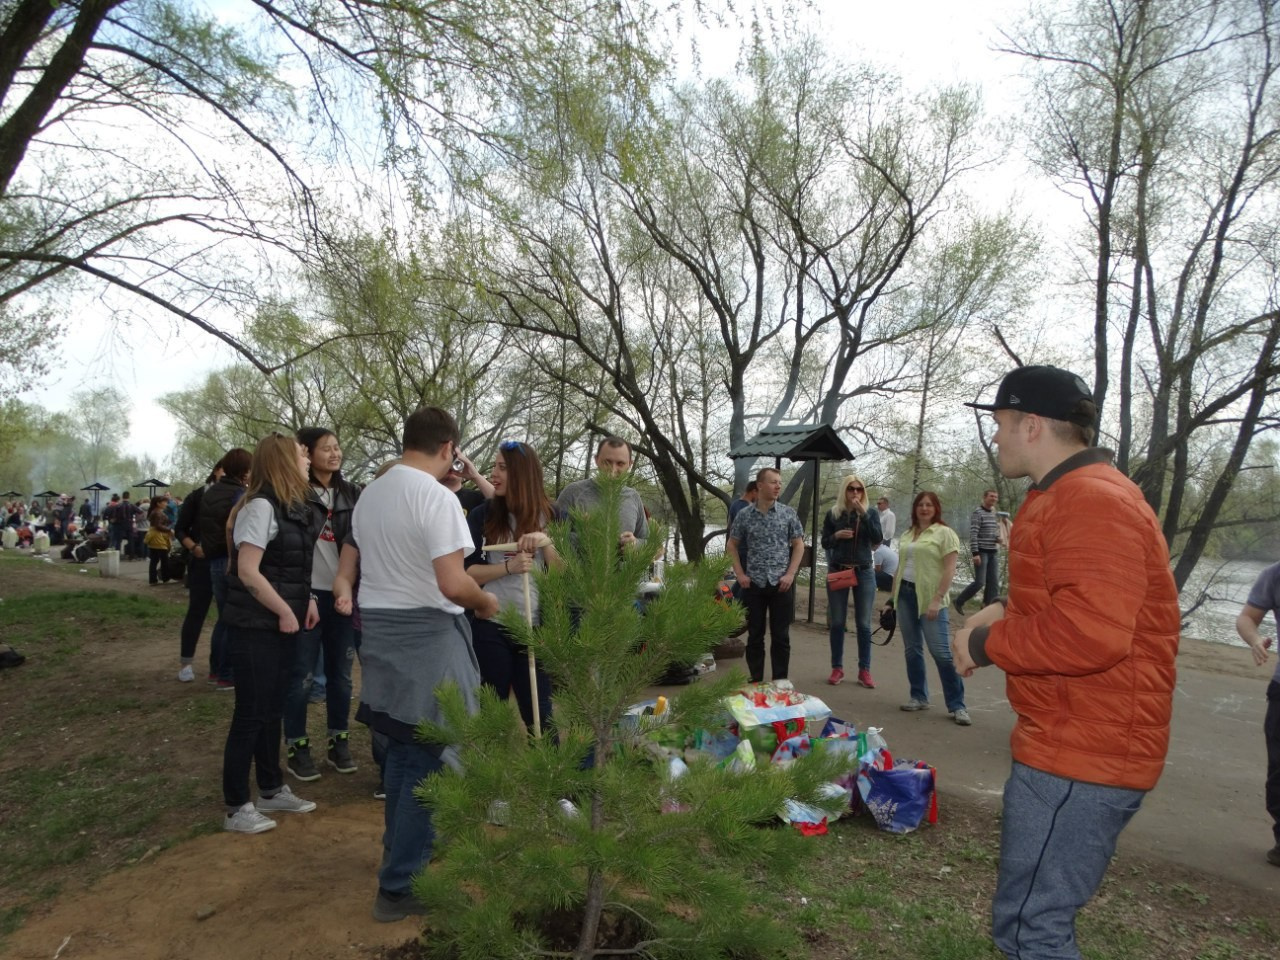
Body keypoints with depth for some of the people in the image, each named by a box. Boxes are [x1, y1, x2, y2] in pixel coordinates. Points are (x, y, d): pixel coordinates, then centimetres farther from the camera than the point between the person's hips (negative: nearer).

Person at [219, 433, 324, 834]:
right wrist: (285, 612, -15)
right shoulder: (261, 505, -17)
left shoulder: (294, 507, 10)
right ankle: (236, 808, 11)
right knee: (250, 714, 0)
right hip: (257, 626, -8)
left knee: (272, 710, 17)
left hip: (283, 624, 8)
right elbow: (248, 572, -22)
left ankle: (271, 790, 30)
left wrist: (305, 601, 4)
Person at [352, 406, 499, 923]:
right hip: (428, 635, -8)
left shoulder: (368, 494, 8)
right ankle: (399, 886, 10)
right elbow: (452, 584, -25)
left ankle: (400, 850, 39)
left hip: (379, 631, 9)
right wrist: (486, 600, -6)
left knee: (401, 751, 23)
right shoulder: (436, 495, -18)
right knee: (429, 761, 2)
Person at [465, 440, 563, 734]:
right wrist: (510, 567, -20)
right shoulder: (481, 516, 0)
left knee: (539, 712, 5)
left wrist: (547, 543, -18)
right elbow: (467, 572, -6)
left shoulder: (549, 516, 2)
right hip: (489, 626, 0)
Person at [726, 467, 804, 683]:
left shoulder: (788, 513, 0)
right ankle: (755, 681, 17)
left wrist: (790, 574, -6)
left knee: (781, 636, 4)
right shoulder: (745, 515, 1)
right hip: (754, 584, 0)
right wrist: (740, 574, 2)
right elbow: (732, 545, 10)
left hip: (781, 584, 0)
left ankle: (780, 681, 14)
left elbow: (798, 545, 4)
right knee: (755, 635, 7)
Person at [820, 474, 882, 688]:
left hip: (864, 573, 0)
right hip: (837, 571, 0)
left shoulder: (871, 513, 2)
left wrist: (863, 513, -19)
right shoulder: (833, 514, 2)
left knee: (863, 624, 3)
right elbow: (825, 543, 5)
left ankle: (864, 670, 11)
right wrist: (837, 536, -16)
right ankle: (837, 668, 15)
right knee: (837, 623, 5)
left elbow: (877, 539, -13)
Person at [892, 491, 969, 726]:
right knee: (912, 649, 10)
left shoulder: (944, 533, -4)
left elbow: (949, 570, -11)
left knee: (941, 651, -8)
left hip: (929, 597, -6)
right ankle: (919, 697, 20)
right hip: (905, 595, 6)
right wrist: (894, 596, 14)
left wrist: (937, 599, -18)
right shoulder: (907, 534, 15)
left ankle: (956, 705, 0)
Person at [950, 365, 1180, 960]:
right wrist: (1006, 612, 8)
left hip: (1082, 758, -11)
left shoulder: (1093, 500, -21)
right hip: (1065, 742, 11)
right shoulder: (1066, 495, 14)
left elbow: (1089, 632, -32)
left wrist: (985, 644, -18)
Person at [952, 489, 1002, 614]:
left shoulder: (995, 513, 13)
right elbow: (973, 534, -15)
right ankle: (958, 602, 11)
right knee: (980, 582, -7)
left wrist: (998, 538, 0)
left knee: (994, 582, 2)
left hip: (994, 552, 7)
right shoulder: (977, 512, -10)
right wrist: (975, 553, -21)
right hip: (982, 552, -7)